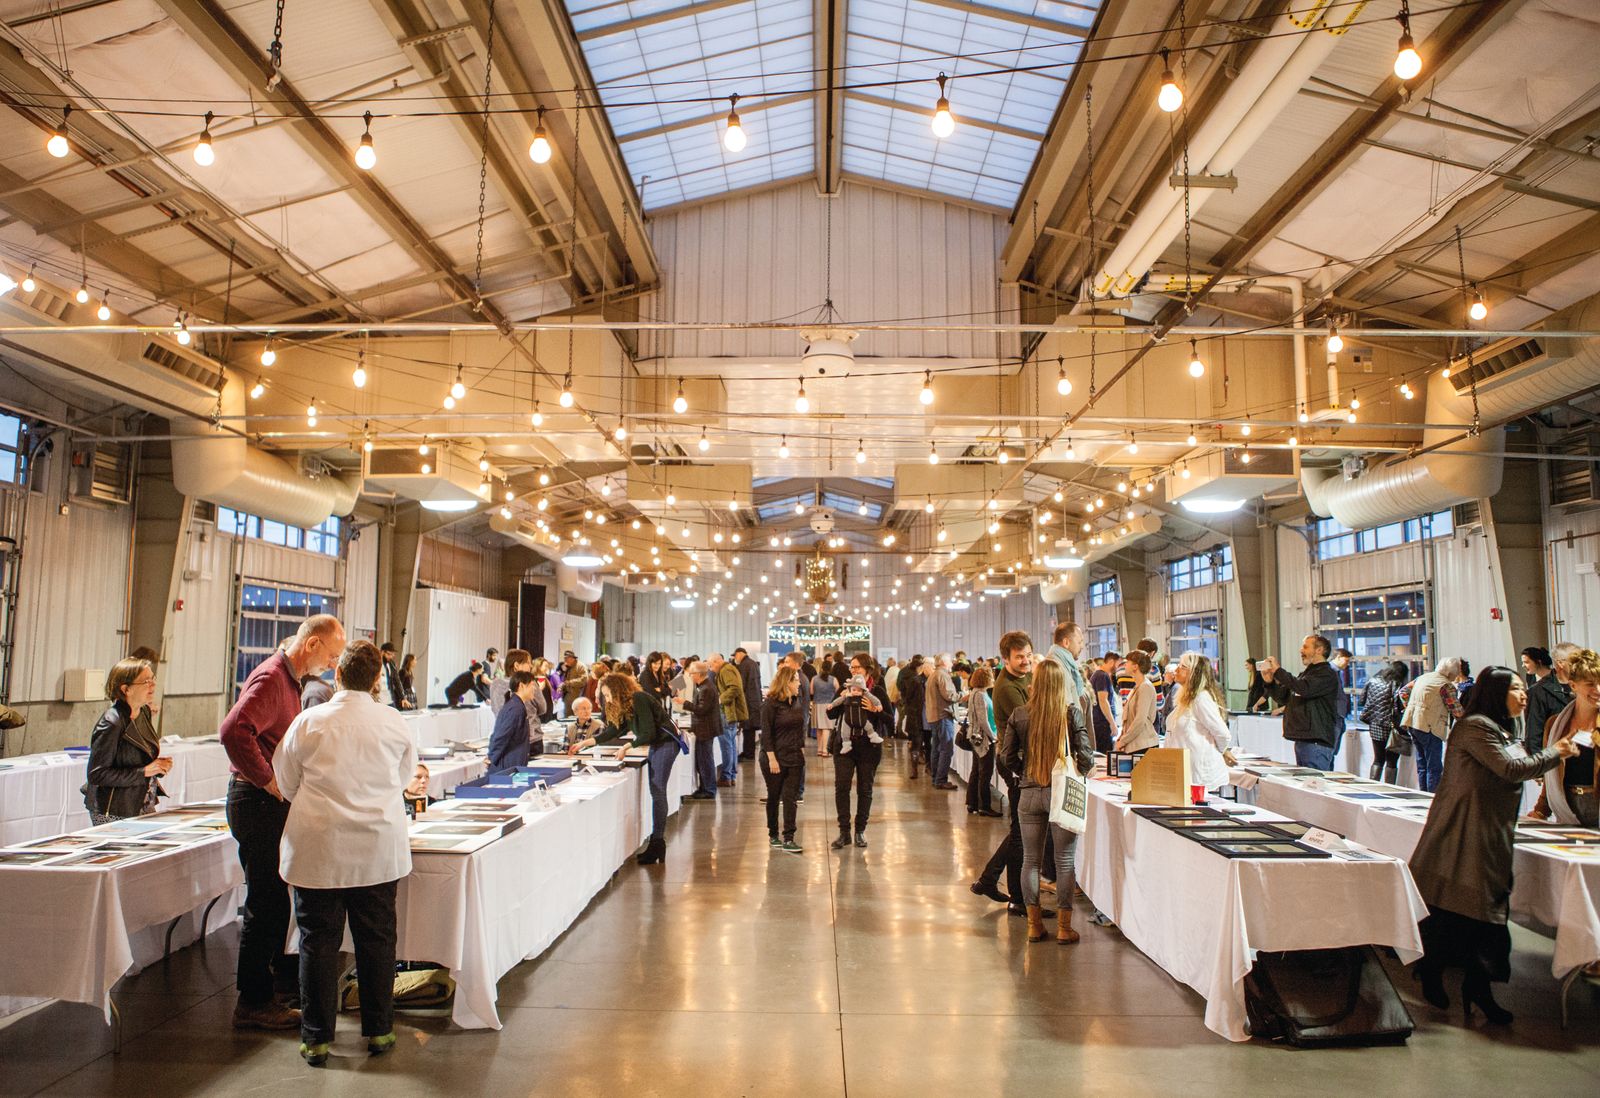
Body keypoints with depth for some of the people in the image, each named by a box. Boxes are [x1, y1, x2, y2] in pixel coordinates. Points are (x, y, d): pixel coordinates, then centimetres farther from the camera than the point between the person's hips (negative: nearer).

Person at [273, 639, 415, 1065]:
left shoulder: (309, 721, -6)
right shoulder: (394, 722, -2)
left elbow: (286, 783, 5)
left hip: (318, 849, -1)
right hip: (378, 849, 1)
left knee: (318, 940, 8)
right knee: (376, 939, 11)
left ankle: (317, 1038, 15)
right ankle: (379, 1030, 21)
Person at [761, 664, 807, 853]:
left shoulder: (797, 702, 7)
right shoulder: (771, 703, -13)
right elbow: (766, 733, -14)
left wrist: (802, 750, 7)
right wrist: (772, 759, -17)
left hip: (794, 758, 5)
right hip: (775, 758, -5)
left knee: (790, 798, -1)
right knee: (774, 797, 9)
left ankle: (788, 839, -1)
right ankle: (773, 834, 24)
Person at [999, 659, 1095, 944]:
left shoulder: (1019, 714, -5)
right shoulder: (1072, 714, -9)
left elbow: (1007, 755, -2)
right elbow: (1086, 755, -9)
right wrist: (1076, 778, 9)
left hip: (1029, 794, 2)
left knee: (1031, 860, 12)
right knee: (1064, 862, 8)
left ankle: (1034, 925, 19)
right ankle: (1064, 927, 14)